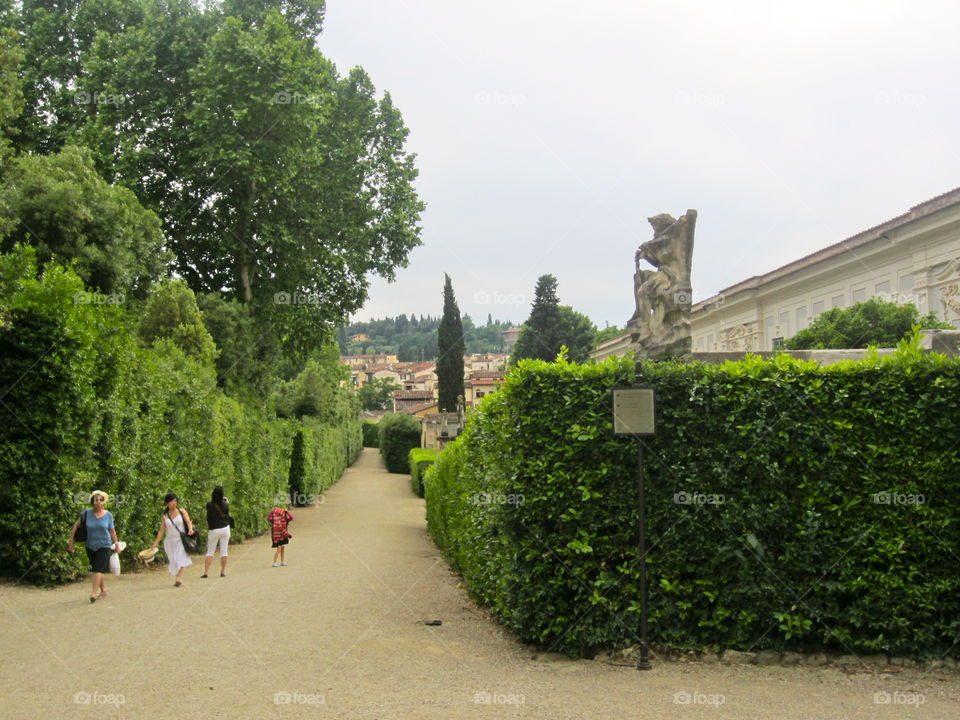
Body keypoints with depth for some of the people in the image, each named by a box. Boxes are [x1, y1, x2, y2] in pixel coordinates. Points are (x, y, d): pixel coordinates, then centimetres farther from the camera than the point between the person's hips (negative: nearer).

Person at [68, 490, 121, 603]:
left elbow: (112, 530, 6)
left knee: (98, 569, -14)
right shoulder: (87, 513, -5)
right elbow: (76, 526, 4)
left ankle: (93, 593, -18)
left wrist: (116, 544, 9)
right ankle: (103, 590, 27)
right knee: (96, 569, 11)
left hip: (104, 546, -2)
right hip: (91, 546, 2)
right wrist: (71, 541, 3)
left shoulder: (108, 515, -4)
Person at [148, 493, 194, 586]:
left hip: (181, 540, -2)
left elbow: (188, 522, -2)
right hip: (170, 541, 2)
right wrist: (156, 542, 3)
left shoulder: (182, 511, 5)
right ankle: (177, 579, 12)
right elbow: (162, 531, 8)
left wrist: (190, 529, -24)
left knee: (181, 558, -18)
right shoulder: (165, 516, 7)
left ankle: (179, 578, -23)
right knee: (173, 561, 1)